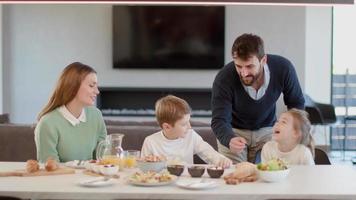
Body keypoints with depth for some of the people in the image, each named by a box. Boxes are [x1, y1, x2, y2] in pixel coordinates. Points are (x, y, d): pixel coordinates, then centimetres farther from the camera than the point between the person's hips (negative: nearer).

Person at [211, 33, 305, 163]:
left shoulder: (283, 69, -24)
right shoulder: (223, 79, -31)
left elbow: (296, 104, -6)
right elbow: (219, 120, -30)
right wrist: (230, 140, -51)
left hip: (266, 129, 2)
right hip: (234, 131, -2)